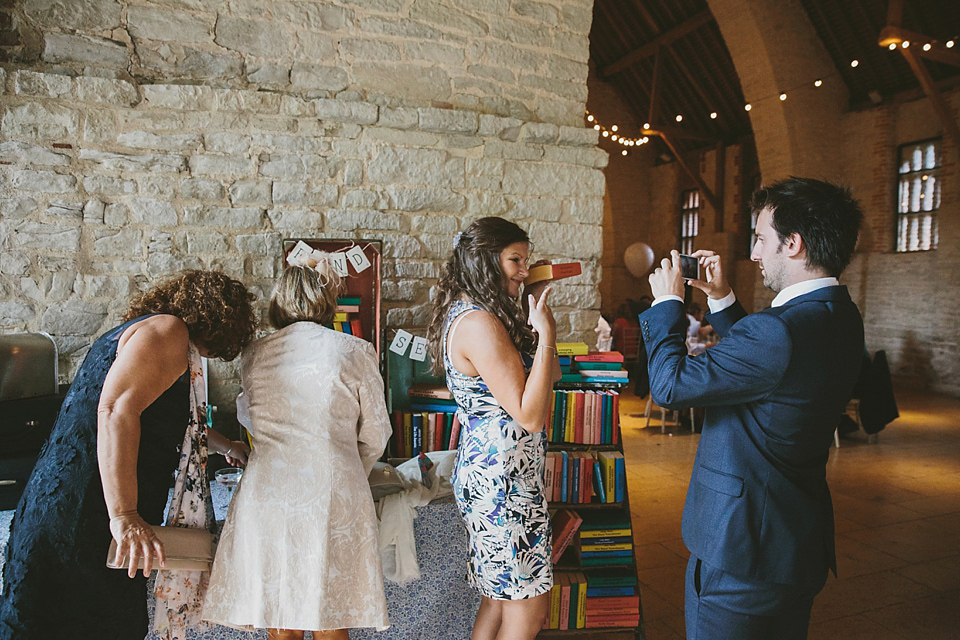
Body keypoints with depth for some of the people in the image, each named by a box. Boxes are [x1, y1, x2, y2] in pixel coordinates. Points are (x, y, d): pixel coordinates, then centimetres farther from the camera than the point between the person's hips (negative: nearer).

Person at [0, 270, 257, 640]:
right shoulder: (169, 330, -9)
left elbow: (166, 420, 40)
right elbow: (116, 411, -25)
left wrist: (224, 446, 51)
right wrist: (124, 516, -29)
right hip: (85, 522, -10)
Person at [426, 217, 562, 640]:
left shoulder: (469, 314, 10)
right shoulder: (480, 324, -21)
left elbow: (551, 375, 13)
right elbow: (529, 415, -23)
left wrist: (536, 313, 4)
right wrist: (545, 336, -22)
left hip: (488, 473, 10)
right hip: (502, 480, -10)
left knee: (500, 596, 21)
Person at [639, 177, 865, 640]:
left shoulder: (779, 330, -30)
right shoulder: (840, 318, 2)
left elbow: (669, 385, -24)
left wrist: (668, 302, -10)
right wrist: (722, 300, 10)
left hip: (741, 548, -9)